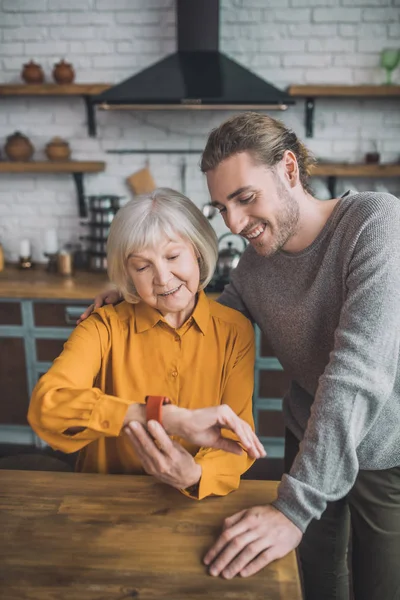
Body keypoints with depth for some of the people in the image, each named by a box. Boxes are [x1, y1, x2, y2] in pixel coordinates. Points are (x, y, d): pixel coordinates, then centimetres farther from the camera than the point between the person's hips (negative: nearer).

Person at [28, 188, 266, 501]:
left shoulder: (235, 331, -4)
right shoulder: (105, 327, -7)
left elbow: (236, 442, -7)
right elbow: (46, 404, -24)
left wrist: (195, 474, -28)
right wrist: (170, 417, -33)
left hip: (202, 501, 2)